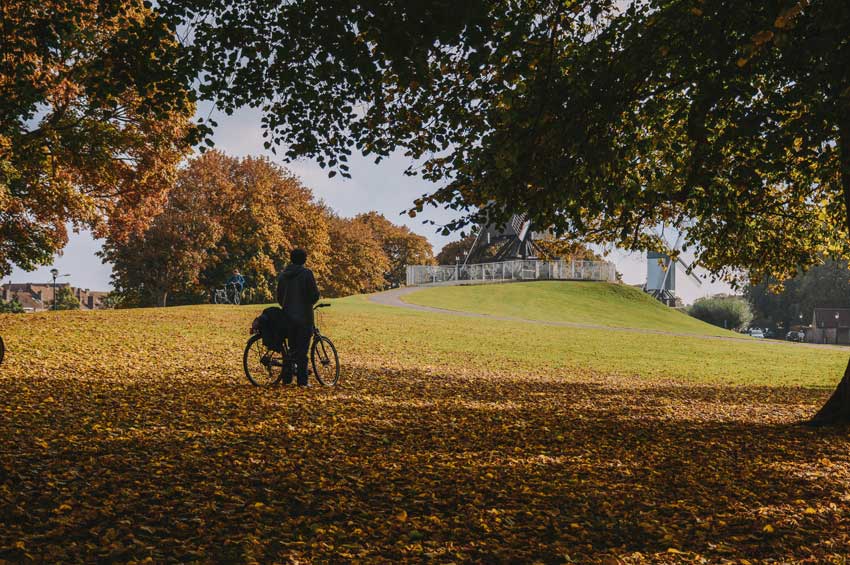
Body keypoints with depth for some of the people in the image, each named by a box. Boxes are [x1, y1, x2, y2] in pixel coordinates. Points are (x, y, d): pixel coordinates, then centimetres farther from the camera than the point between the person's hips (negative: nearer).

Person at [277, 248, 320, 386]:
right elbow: (314, 294, -12)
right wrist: (311, 302, 10)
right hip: (304, 316, -5)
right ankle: (302, 381, -3)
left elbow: (279, 296, 12)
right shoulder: (306, 273, -10)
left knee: (292, 347, 15)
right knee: (302, 349, -2)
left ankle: (286, 378, 13)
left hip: (288, 316, 5)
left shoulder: (282, 275, 8)